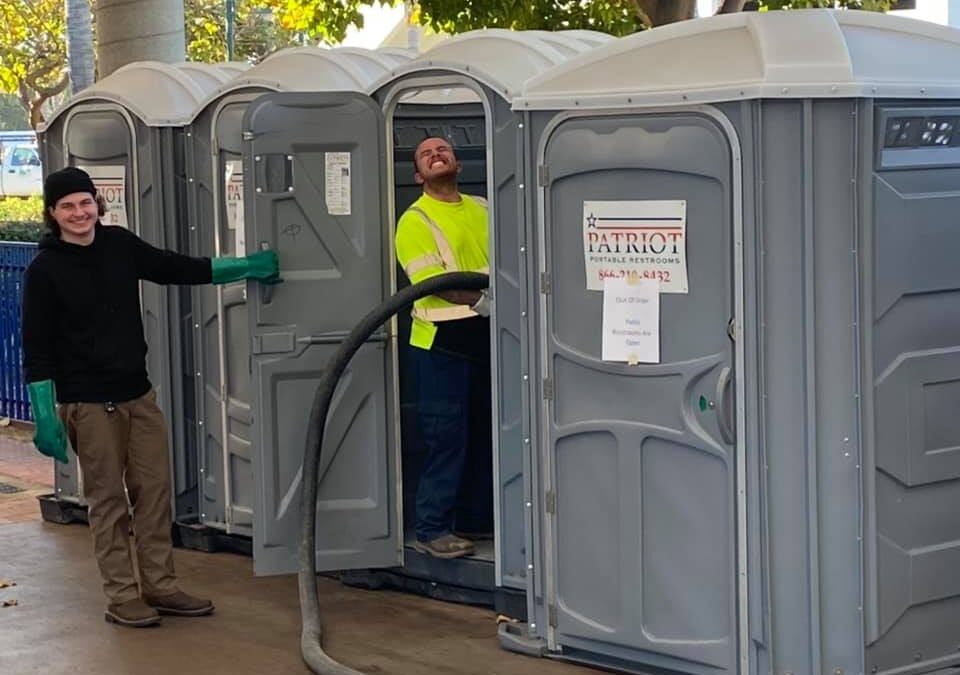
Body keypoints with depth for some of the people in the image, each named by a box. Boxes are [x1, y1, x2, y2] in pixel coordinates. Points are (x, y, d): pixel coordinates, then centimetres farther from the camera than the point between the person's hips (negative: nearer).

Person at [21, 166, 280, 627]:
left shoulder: (119, 245, 5)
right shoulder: (45, 271, -9)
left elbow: (180, 269, 15)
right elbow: (37, 350, -8)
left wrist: (248, 267, 13)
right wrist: (45, 418, -11)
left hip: (138, 394, 5)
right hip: (88, 403, -5)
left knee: (154, 491, 7)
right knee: (108, 501, 1)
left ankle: (159, 585, 17)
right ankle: (122, 597, 10)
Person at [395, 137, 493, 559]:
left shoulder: (481, 210, 14)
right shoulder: (415, 221, -5)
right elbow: (431, 280, -17)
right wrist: (478, 299, -31)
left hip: (486, 336, 6)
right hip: (441, 339, -6)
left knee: (485, 433, 12)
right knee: (446, 437, -5)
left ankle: (478, 517, 24)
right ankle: (432, 529, 2)